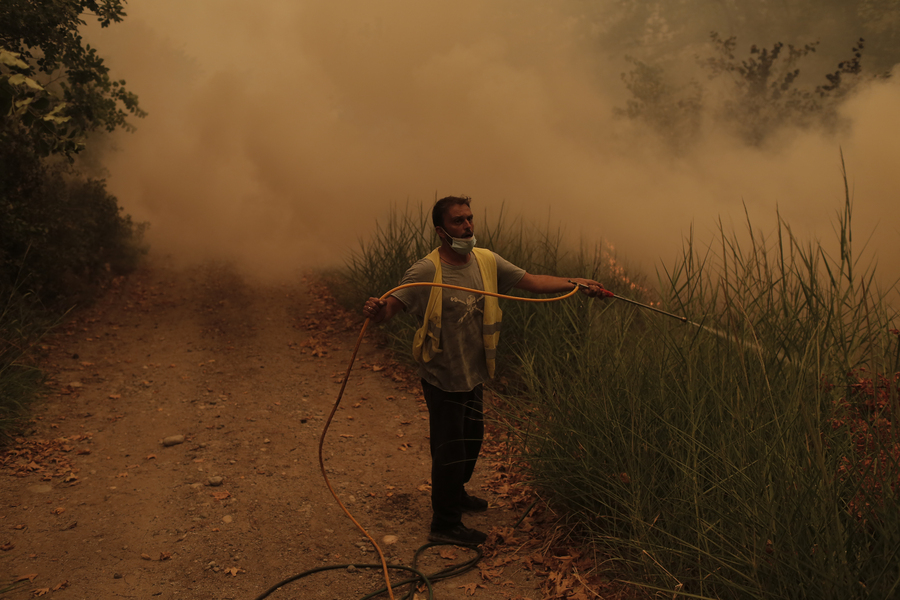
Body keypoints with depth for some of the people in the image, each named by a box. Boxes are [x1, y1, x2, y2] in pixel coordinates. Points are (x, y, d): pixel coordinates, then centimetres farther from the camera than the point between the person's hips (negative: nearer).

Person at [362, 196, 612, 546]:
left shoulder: (487, 261, -2)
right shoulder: (426, 272, -22)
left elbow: (533, 282, 4)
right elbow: (391, 307, -25)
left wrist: (577, 284, 0)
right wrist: (376, 310, -48)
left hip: (473, 375, 7)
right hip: (443, 378, -7)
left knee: (471, 439, 25)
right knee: (451, 450, 3)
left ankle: (455, 494, 50)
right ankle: (445, 525, 21)